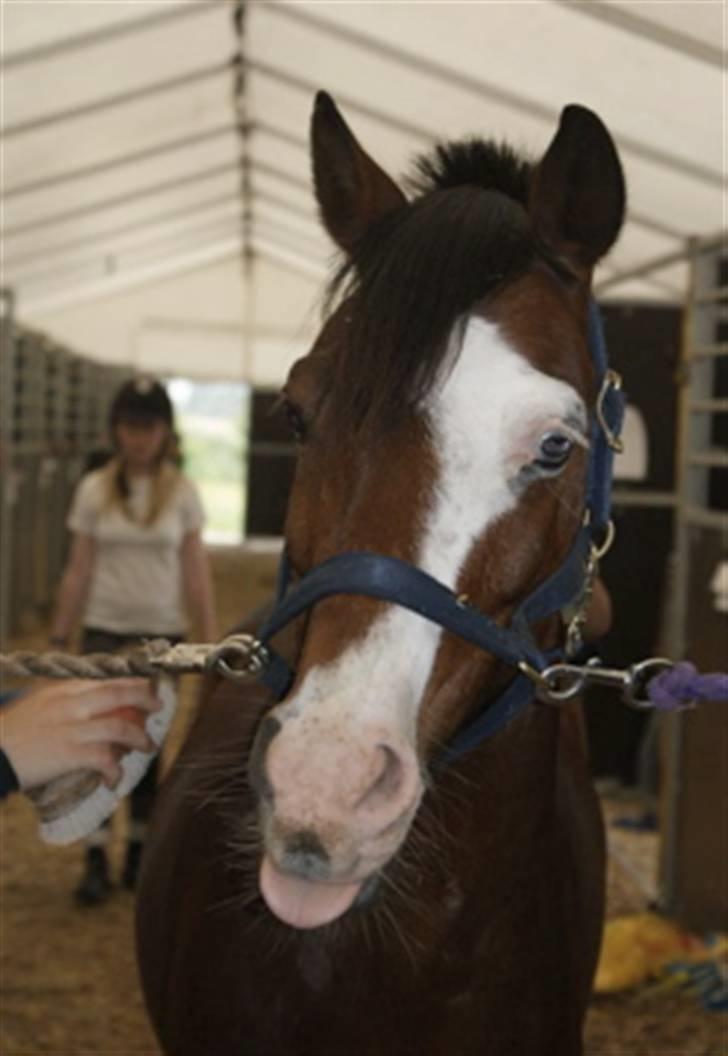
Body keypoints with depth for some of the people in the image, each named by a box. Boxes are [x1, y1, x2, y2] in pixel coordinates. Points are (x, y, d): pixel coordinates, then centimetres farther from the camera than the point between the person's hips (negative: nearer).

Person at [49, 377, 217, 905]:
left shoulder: (183, 493, -2)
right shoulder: (93, 490, -2)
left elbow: (196, 574, -1)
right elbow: (78, 572, 1)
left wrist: (211, 645, -4)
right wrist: (59, 639, 0)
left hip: (161, 636, 0)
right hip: (105, 633, 0)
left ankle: (138, 855, 21)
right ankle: (96, 863, 0)